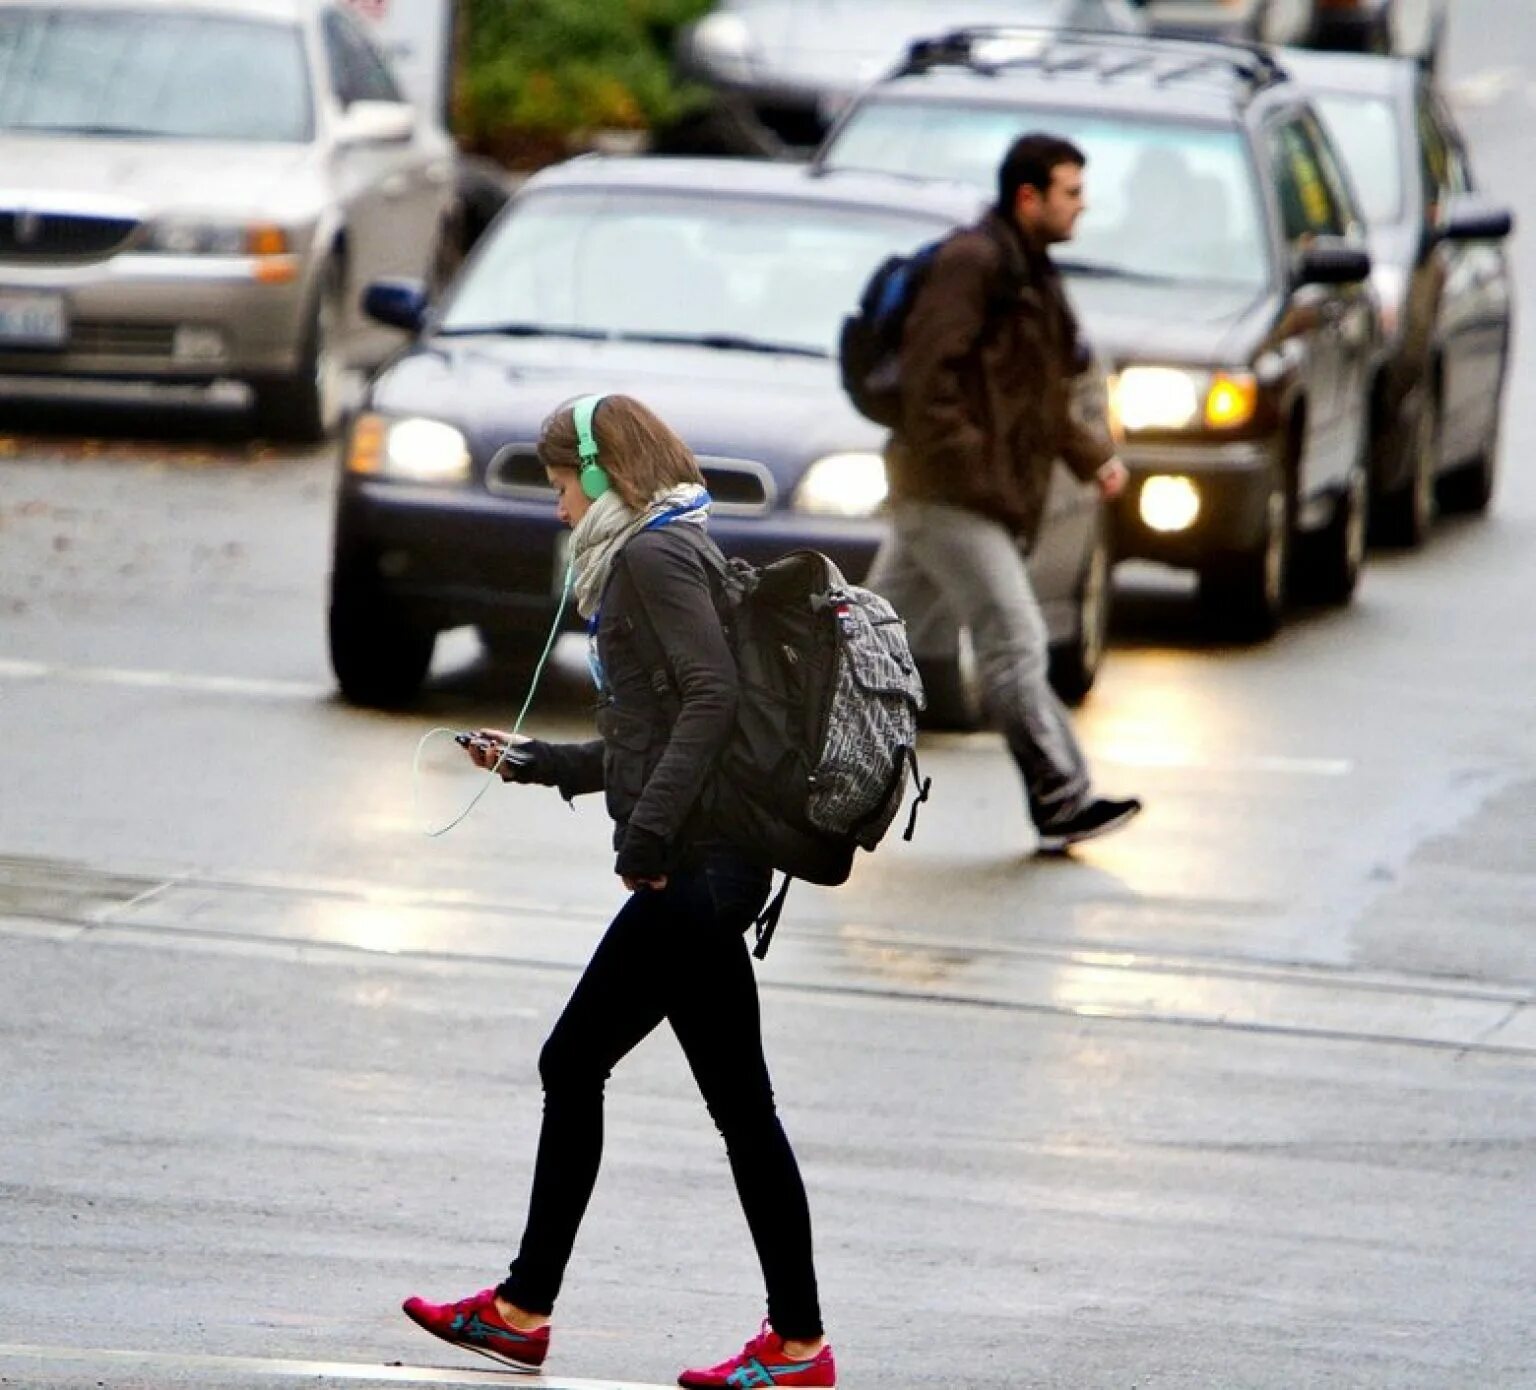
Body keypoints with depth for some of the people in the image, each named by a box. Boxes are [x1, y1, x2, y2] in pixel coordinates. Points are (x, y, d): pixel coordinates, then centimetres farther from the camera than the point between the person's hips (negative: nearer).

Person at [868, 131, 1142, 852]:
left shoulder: (1030, 272, 19)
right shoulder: (973, 261, -12)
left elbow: (1041, 396, 27)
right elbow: (928, 369, -20)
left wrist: (1092, 454, 15)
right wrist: (965, 462, -24)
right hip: (947, 495, -10)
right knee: (1014, 641, -11)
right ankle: (1061, 800, -11)